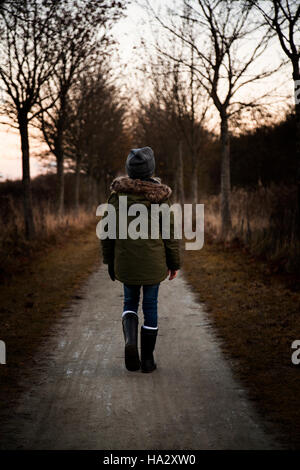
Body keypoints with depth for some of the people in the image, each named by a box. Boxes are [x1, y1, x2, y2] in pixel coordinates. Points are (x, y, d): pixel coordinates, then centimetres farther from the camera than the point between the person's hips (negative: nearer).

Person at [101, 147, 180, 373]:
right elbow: (170, 231, -5)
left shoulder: (118, 193, -3)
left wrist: (109, 261, 12)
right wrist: (174, 262, 5)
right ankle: (147, 358, 14)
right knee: (150, 305, 9)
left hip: (126, 260, 1)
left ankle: (130, 339, -9)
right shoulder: (159, 195, -8)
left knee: (130, 301, 18)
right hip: (153, 260, -1)